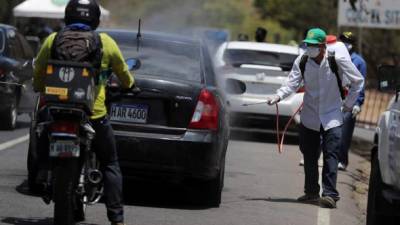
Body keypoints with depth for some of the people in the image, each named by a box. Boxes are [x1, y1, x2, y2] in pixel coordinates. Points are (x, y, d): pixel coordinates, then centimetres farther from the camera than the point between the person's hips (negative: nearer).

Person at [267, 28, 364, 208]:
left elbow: (358, 81, -1)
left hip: (332, 117, -3)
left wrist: (348, 103, 0)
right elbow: (292, 83, -16)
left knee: (331, 155, -12)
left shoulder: (337, 61, -13)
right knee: (309, 156, 11)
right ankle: (311, 192, 24)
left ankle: (330, 194, -13)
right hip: (309, 117, 3)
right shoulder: (302, 61, -7)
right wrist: (278, 96, -34)